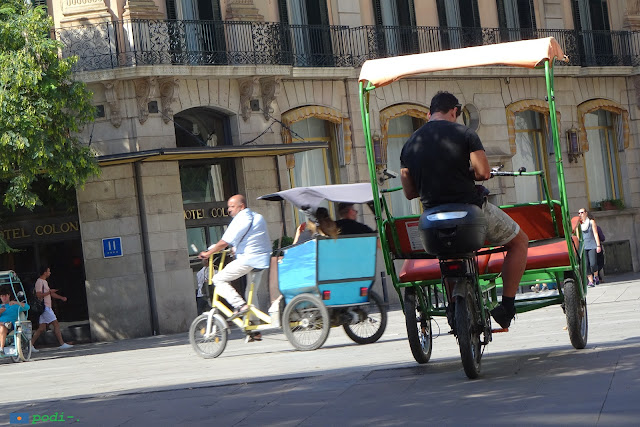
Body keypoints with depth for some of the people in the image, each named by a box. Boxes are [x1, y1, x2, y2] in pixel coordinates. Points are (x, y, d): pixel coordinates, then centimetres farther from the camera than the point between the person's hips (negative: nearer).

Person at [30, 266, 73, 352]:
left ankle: (31, 345, 3)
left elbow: (51, 293, 29)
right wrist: (49, 292, -16)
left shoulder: (44, 282, 21)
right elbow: (39, 295, -20)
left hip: (47, 307, 10)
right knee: (56, 324, -8)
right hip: (45, 307, -10)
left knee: (42, 328, 6)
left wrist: (61, 297, 21)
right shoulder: (39, 282, -11)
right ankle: (62, 344, -6)